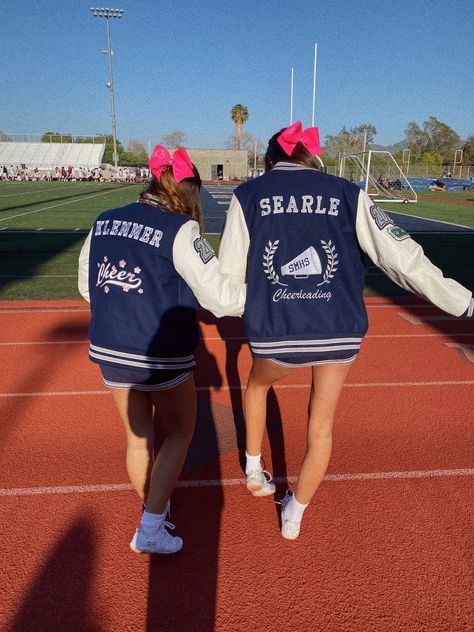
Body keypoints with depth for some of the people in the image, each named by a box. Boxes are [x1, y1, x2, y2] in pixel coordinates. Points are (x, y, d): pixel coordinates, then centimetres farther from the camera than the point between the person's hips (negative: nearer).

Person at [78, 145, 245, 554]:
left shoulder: (103, 223, 3)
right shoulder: (180, 230, -16)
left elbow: (87, 287, 12)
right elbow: (221, 298, -17)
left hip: (109, 351, 6)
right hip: (161, 354, -5)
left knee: (139, 438, 21)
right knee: (179, 433, 18)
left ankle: (156, 512, 41)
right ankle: (150, 530, 19)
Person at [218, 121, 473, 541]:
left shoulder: (248, 195, 6)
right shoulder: (347, 193, 7)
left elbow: (228, 280, 2)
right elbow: (402, 257, -1)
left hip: (274, 336, 0)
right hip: (339, 333, 1)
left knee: (258, 382, 35)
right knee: (321, 428, 23)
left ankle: (254, 468, 46)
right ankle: (294, 516, 38)